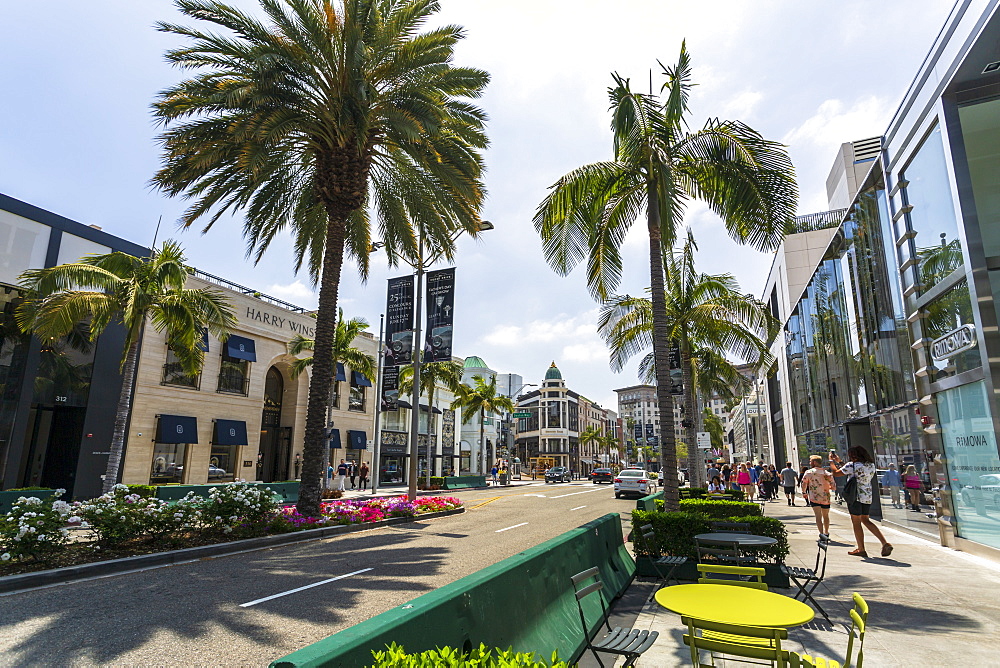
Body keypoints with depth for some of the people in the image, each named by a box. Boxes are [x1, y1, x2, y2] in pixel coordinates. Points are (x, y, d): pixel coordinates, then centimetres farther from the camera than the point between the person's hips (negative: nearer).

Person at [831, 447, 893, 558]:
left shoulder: (852, 465, -16)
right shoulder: (871, 465, 7)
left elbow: (836, 473, -8)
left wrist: (831, 461, 8)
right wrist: (839, 461, 24)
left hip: (855, 496, -7)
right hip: (868, 497, 7)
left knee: (856, 523, 3)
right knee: (866, 520, 20)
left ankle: (861, 550, 9)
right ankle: (885, 543, 10)